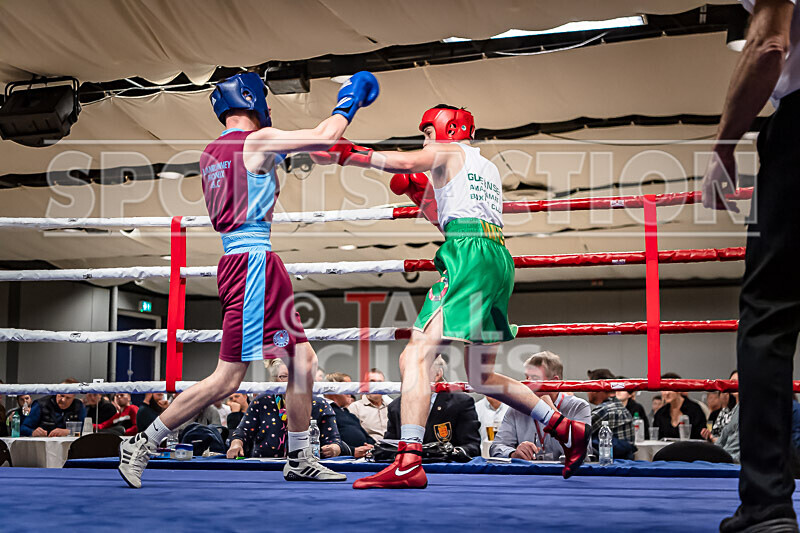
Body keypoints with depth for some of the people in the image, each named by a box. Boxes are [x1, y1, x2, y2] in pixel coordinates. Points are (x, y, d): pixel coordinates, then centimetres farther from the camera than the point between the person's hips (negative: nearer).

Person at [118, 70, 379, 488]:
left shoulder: (209, 155, 17)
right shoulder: (258, 140, -7)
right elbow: (325, 137, -6)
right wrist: (348, 102, 10)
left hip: (237, 260, 9)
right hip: (253, 262, -9)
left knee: (303, 359, 12)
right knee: (227, 378, -6)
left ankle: (300, 460, 19)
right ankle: (142, 443, 1)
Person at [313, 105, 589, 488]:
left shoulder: (447, 151, 9)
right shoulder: (488, 168, 32)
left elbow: (403, 162, -11)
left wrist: (344, 154, -10)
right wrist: (420, 193, 33)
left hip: (469, 257, -9)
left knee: (415, 356, -16)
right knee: (480, 377, 18)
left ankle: (409, 463, -28)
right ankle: (567, 431, 20)